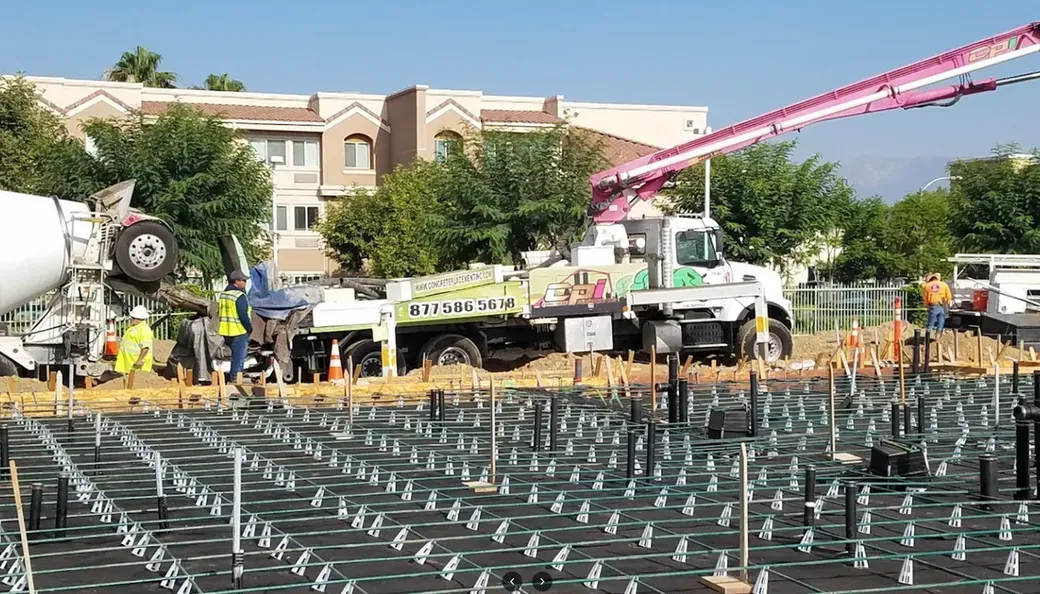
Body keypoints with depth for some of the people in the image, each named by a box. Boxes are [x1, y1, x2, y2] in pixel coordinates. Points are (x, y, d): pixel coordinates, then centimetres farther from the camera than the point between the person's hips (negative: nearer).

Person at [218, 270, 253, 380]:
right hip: (239, 331, -9)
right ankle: (235, 378, 0)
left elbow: (220, 313, 18)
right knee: (238, 357, -2)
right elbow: (243, 316, -21)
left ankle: (236, 376, 26)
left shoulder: (223, 294, 12)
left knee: (236, 356, 20)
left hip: (226, 332, 9)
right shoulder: (239, 296, -16)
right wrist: (250, 328, -7)